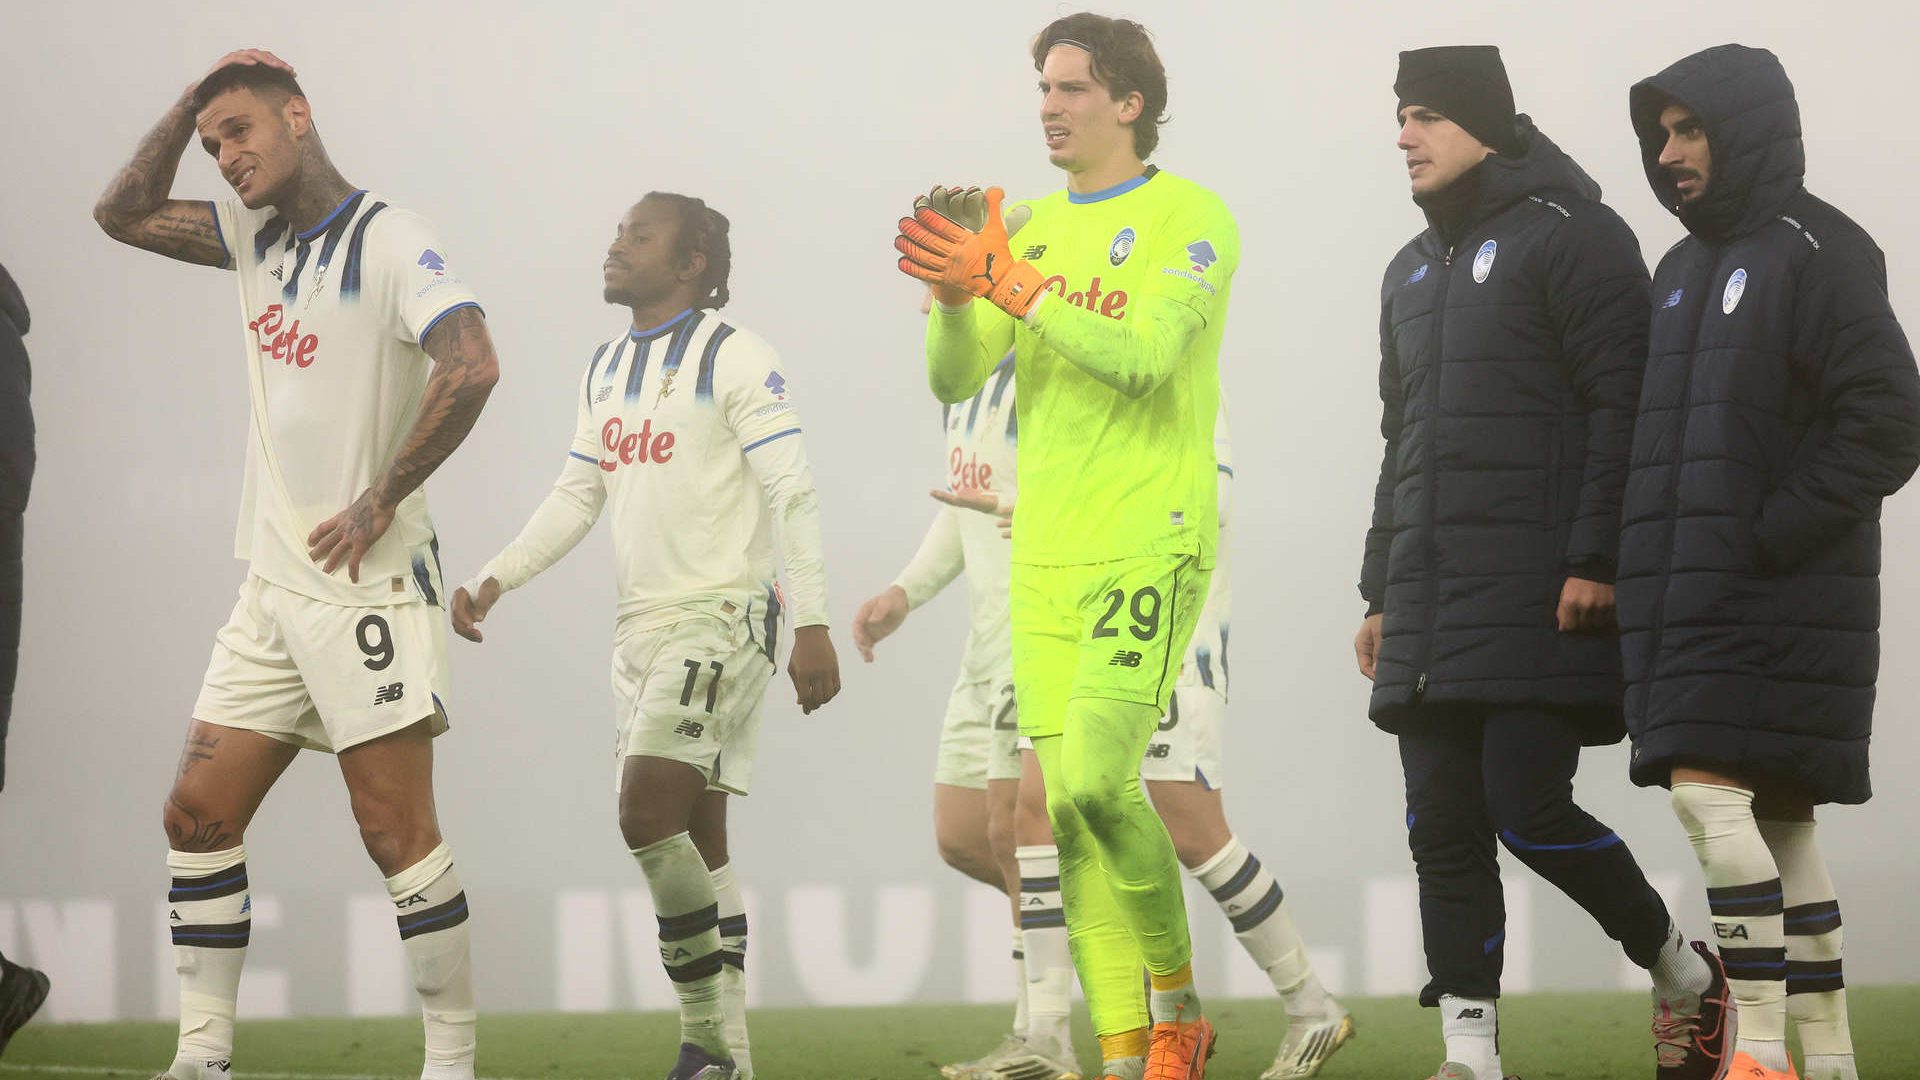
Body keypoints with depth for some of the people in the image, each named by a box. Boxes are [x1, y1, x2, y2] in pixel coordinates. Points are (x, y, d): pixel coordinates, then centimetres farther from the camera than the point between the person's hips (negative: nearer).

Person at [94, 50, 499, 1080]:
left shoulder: (388, 240, -12)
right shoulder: (254, 238, 12)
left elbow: (471, 364, -25)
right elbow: (123, 214, 19)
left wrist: (382, 499, -19)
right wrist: (188, 104, 6)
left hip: (366, 586, -8)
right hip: (272, 589, 8)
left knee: (395, 830, -7)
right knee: (197, 814, 4)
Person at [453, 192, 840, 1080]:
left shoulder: (735, 358, -8)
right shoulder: (607, 370, 16)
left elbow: (792, 496, -12)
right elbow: (577, 498, 20)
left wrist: (812, 625, -18)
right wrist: (494, 581, 8)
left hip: (722, 615, -8)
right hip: (642, 625, 8)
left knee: (650, 816, -19)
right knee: (693, 841, 8)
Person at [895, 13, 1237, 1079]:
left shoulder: (1190, 219, -4)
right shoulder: (1031, 229, 15)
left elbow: (1142, 357, -18)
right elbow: (956, 378, 8)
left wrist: (1011, 284, -22)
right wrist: (954, 294, -12)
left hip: (1151, 546, -6)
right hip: (1046, 555, 6)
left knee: (1095, 785, -19)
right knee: (1071, 817, 1)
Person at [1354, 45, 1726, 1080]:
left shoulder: (1571, 237, -4)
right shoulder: (1413, 271, 22)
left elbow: (1622, 408, -12)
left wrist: (1595, 561, -19)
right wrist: (1381, 592, 21)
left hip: (1542, 600, -8)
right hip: (1431, 604, 8)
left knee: (1528, 810, -13)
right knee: (1442, 828, 0)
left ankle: (1684, 973, 8)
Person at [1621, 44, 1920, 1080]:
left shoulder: (1816, 255, -8)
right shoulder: (1686, 268, 18)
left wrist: (1766, 538, -17)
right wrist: (1644, 566, 10)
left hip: (1776, 597, -8)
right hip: (1691, 596, 8)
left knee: (1710, 793, -17)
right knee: (1775, 822, 7)